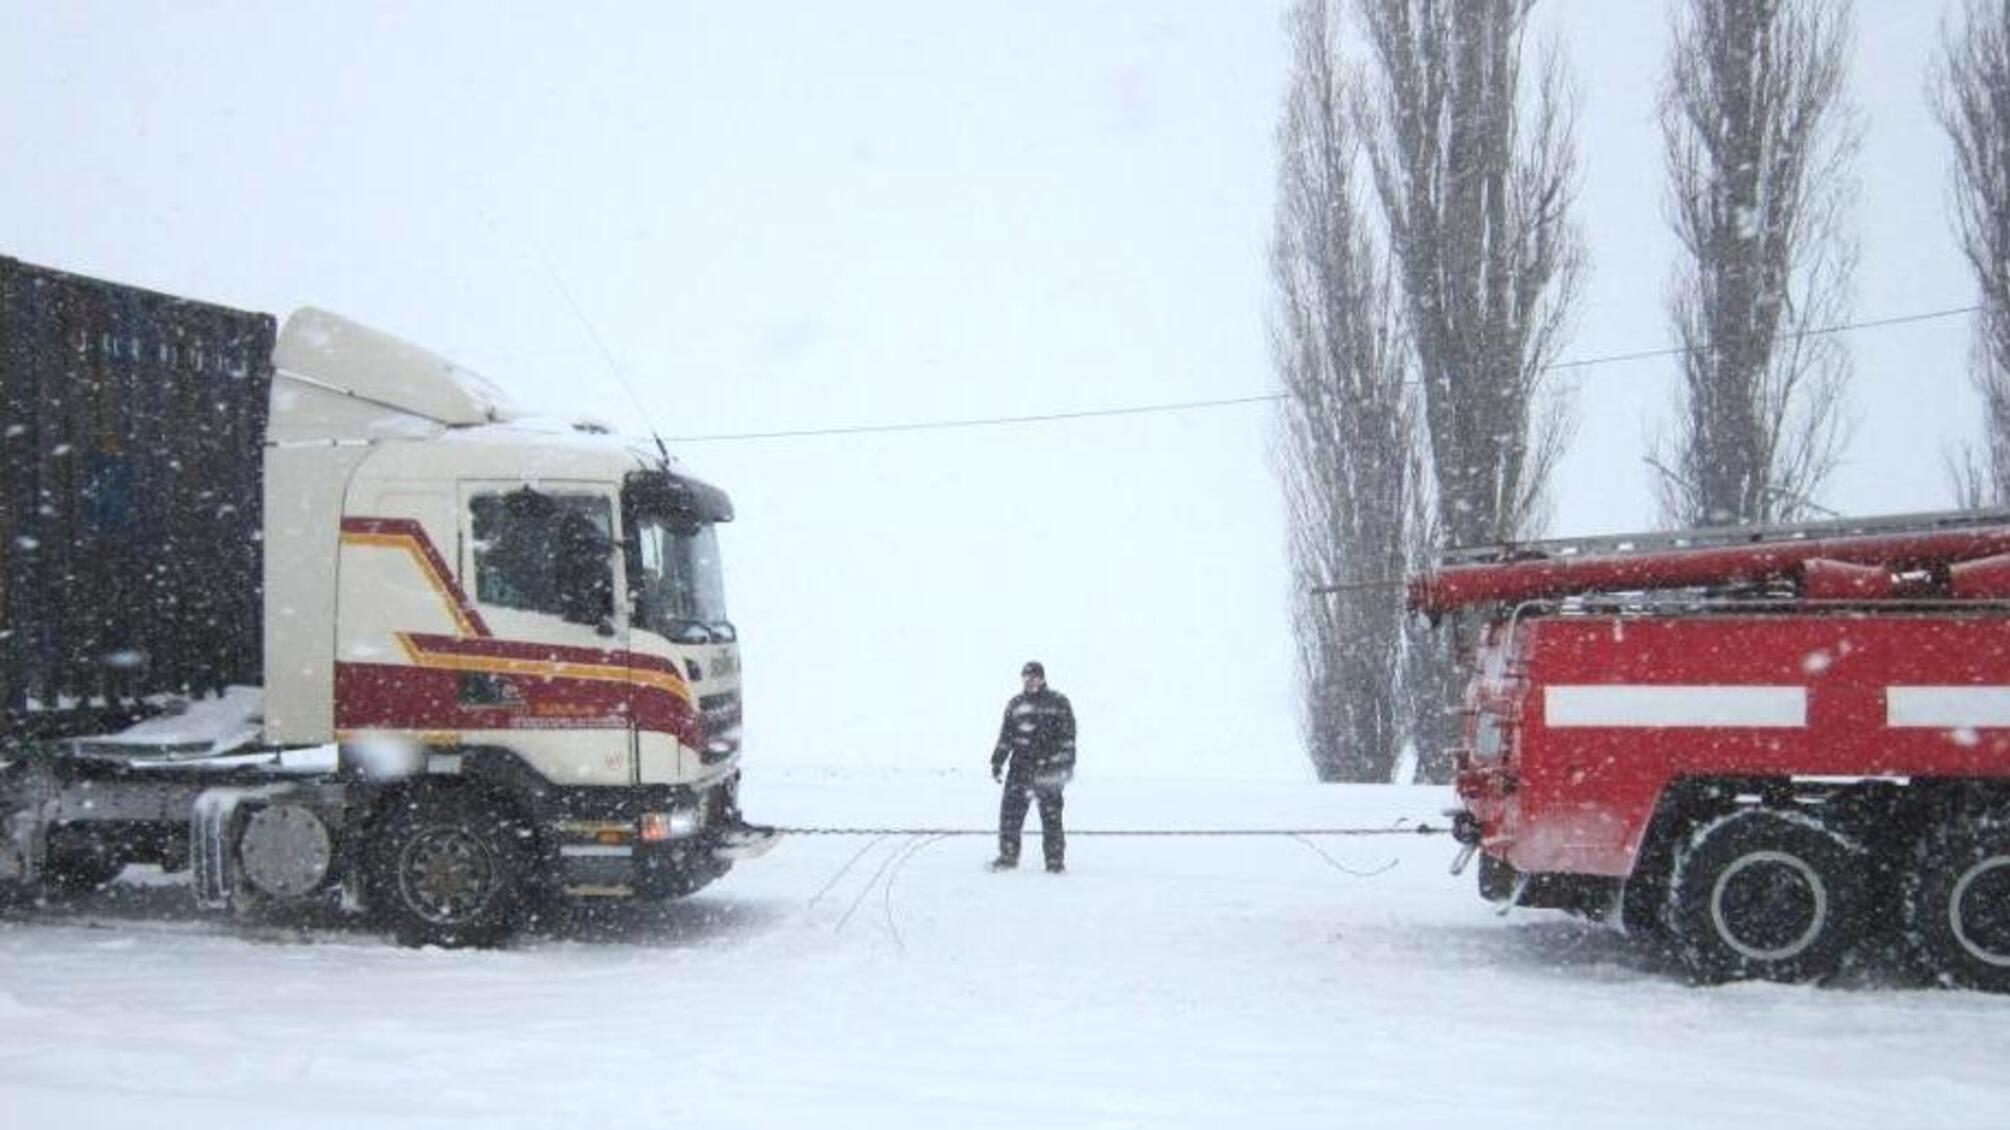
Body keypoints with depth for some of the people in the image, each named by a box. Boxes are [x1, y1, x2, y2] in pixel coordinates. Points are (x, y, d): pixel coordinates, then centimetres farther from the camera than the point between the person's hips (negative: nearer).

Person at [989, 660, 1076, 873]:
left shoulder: (1058, 702, 3)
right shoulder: (1015, 704, 13)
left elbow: (1068, 735, 1)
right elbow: (1005, 736, 16)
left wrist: (1067, 764, -6)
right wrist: (997, 762, 11)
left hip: (1049, 768, -3)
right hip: (1020, 767, 3)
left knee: (1051, 814, -3)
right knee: (1010, 810, -4)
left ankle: (1055, 859, 7)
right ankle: (1008, 855, 6)